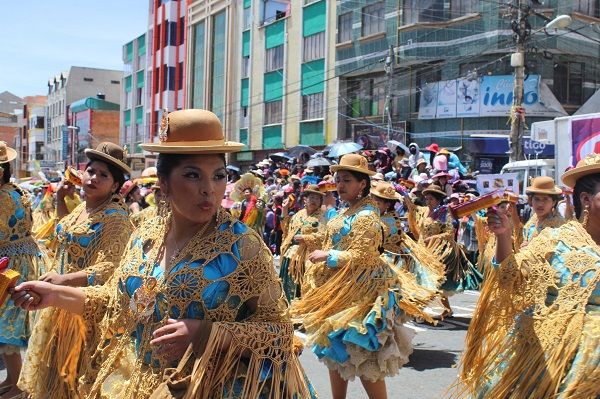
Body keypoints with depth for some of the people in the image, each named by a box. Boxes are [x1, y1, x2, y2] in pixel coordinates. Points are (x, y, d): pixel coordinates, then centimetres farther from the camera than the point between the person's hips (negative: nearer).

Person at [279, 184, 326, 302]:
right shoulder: (299, 214, 15)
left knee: (300, 288, -4)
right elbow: (286, 229, 19)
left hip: (305, 258, -7)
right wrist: (284, 210, 16)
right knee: (289, 286, 12)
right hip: (290, 255, 7)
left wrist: (303, 238, -19)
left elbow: (322, 237, -17)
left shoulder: (321, 218, -5)